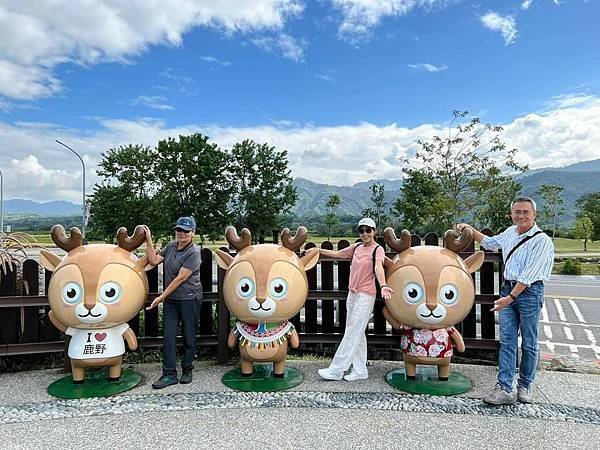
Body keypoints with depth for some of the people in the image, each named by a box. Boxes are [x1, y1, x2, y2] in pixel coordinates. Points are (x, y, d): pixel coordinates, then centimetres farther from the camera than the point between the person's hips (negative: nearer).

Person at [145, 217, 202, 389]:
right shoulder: (171, 246, 7)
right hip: (170, 299, 6)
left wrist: (162, 296, -14)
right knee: (169, 335, 2)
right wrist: (149, 241, -1)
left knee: (189, 335, 7)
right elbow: (154, 260, 6)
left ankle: (187, 370, 24)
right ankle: (169, 374, 10)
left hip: (189, 299, -5)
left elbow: (180, 278, -17)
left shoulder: (193, 252, -15)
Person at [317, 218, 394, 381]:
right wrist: (318, 250, 21)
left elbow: (378, 267, -30)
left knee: (352, 333, -3)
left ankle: (336, 370, 3)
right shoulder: (357, 247, 9)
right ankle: (360, 370, 22)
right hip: (352, 294, 8)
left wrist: (383, 285, -47)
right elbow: (337, 254, 22)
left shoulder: (378, 249, -11)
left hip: (366, 295, -8)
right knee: (357, 334, 12)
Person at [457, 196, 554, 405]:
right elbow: (490, 243, 32)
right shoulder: (510, 232, 9)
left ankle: (524, 387, 21)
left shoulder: (542, 240, -12)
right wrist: (470, 230, 26)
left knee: (529, 344, 7)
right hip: (508, 288, 6)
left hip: (529, 292, -5)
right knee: (507, 341, 1)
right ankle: (504, 389, 1)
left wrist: (510, 297, -24)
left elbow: (529, 274, -19)